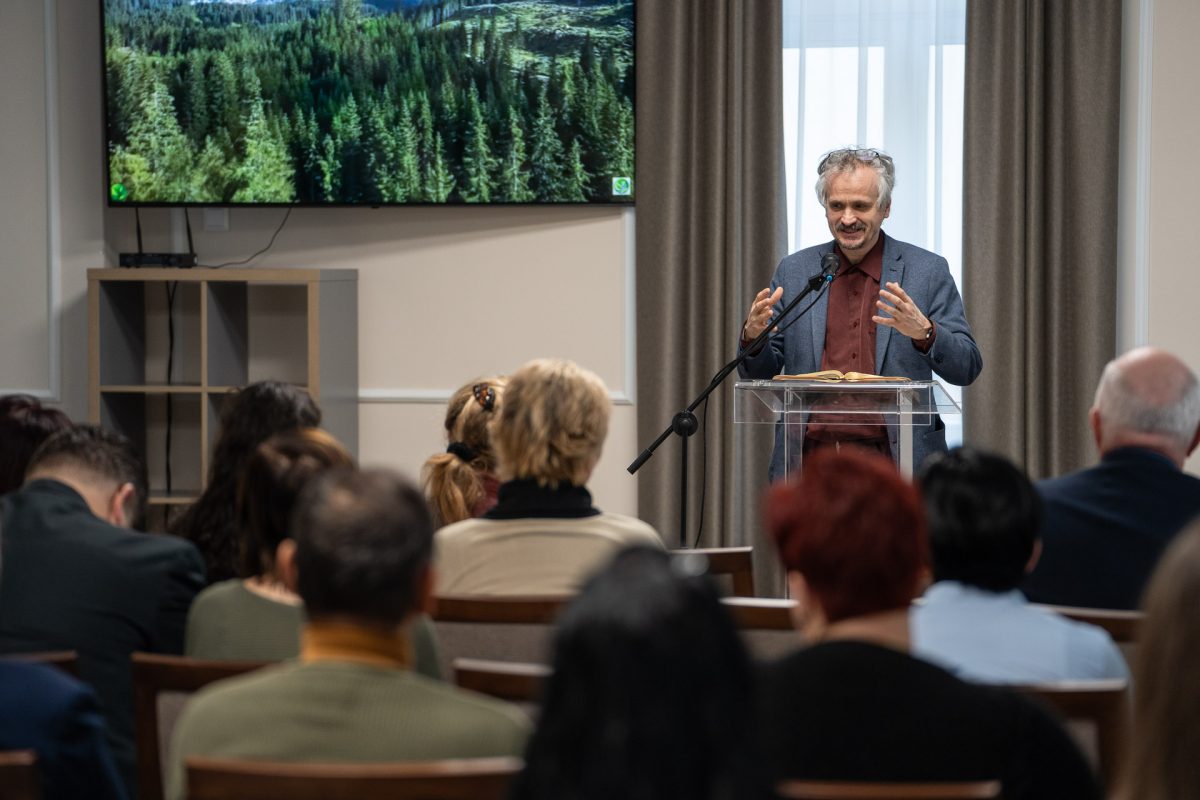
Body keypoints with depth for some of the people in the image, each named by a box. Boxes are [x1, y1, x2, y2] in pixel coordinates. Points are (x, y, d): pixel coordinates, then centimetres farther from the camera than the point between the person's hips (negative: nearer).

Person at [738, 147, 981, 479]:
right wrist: (753, 336, -9)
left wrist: (923, 332, -20)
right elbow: (759, 374, 13)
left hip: (895, 463, -2)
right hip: (811, 462, 2)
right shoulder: (793, 271, 11)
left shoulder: (928, 271, 4)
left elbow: (966, 369, 0)